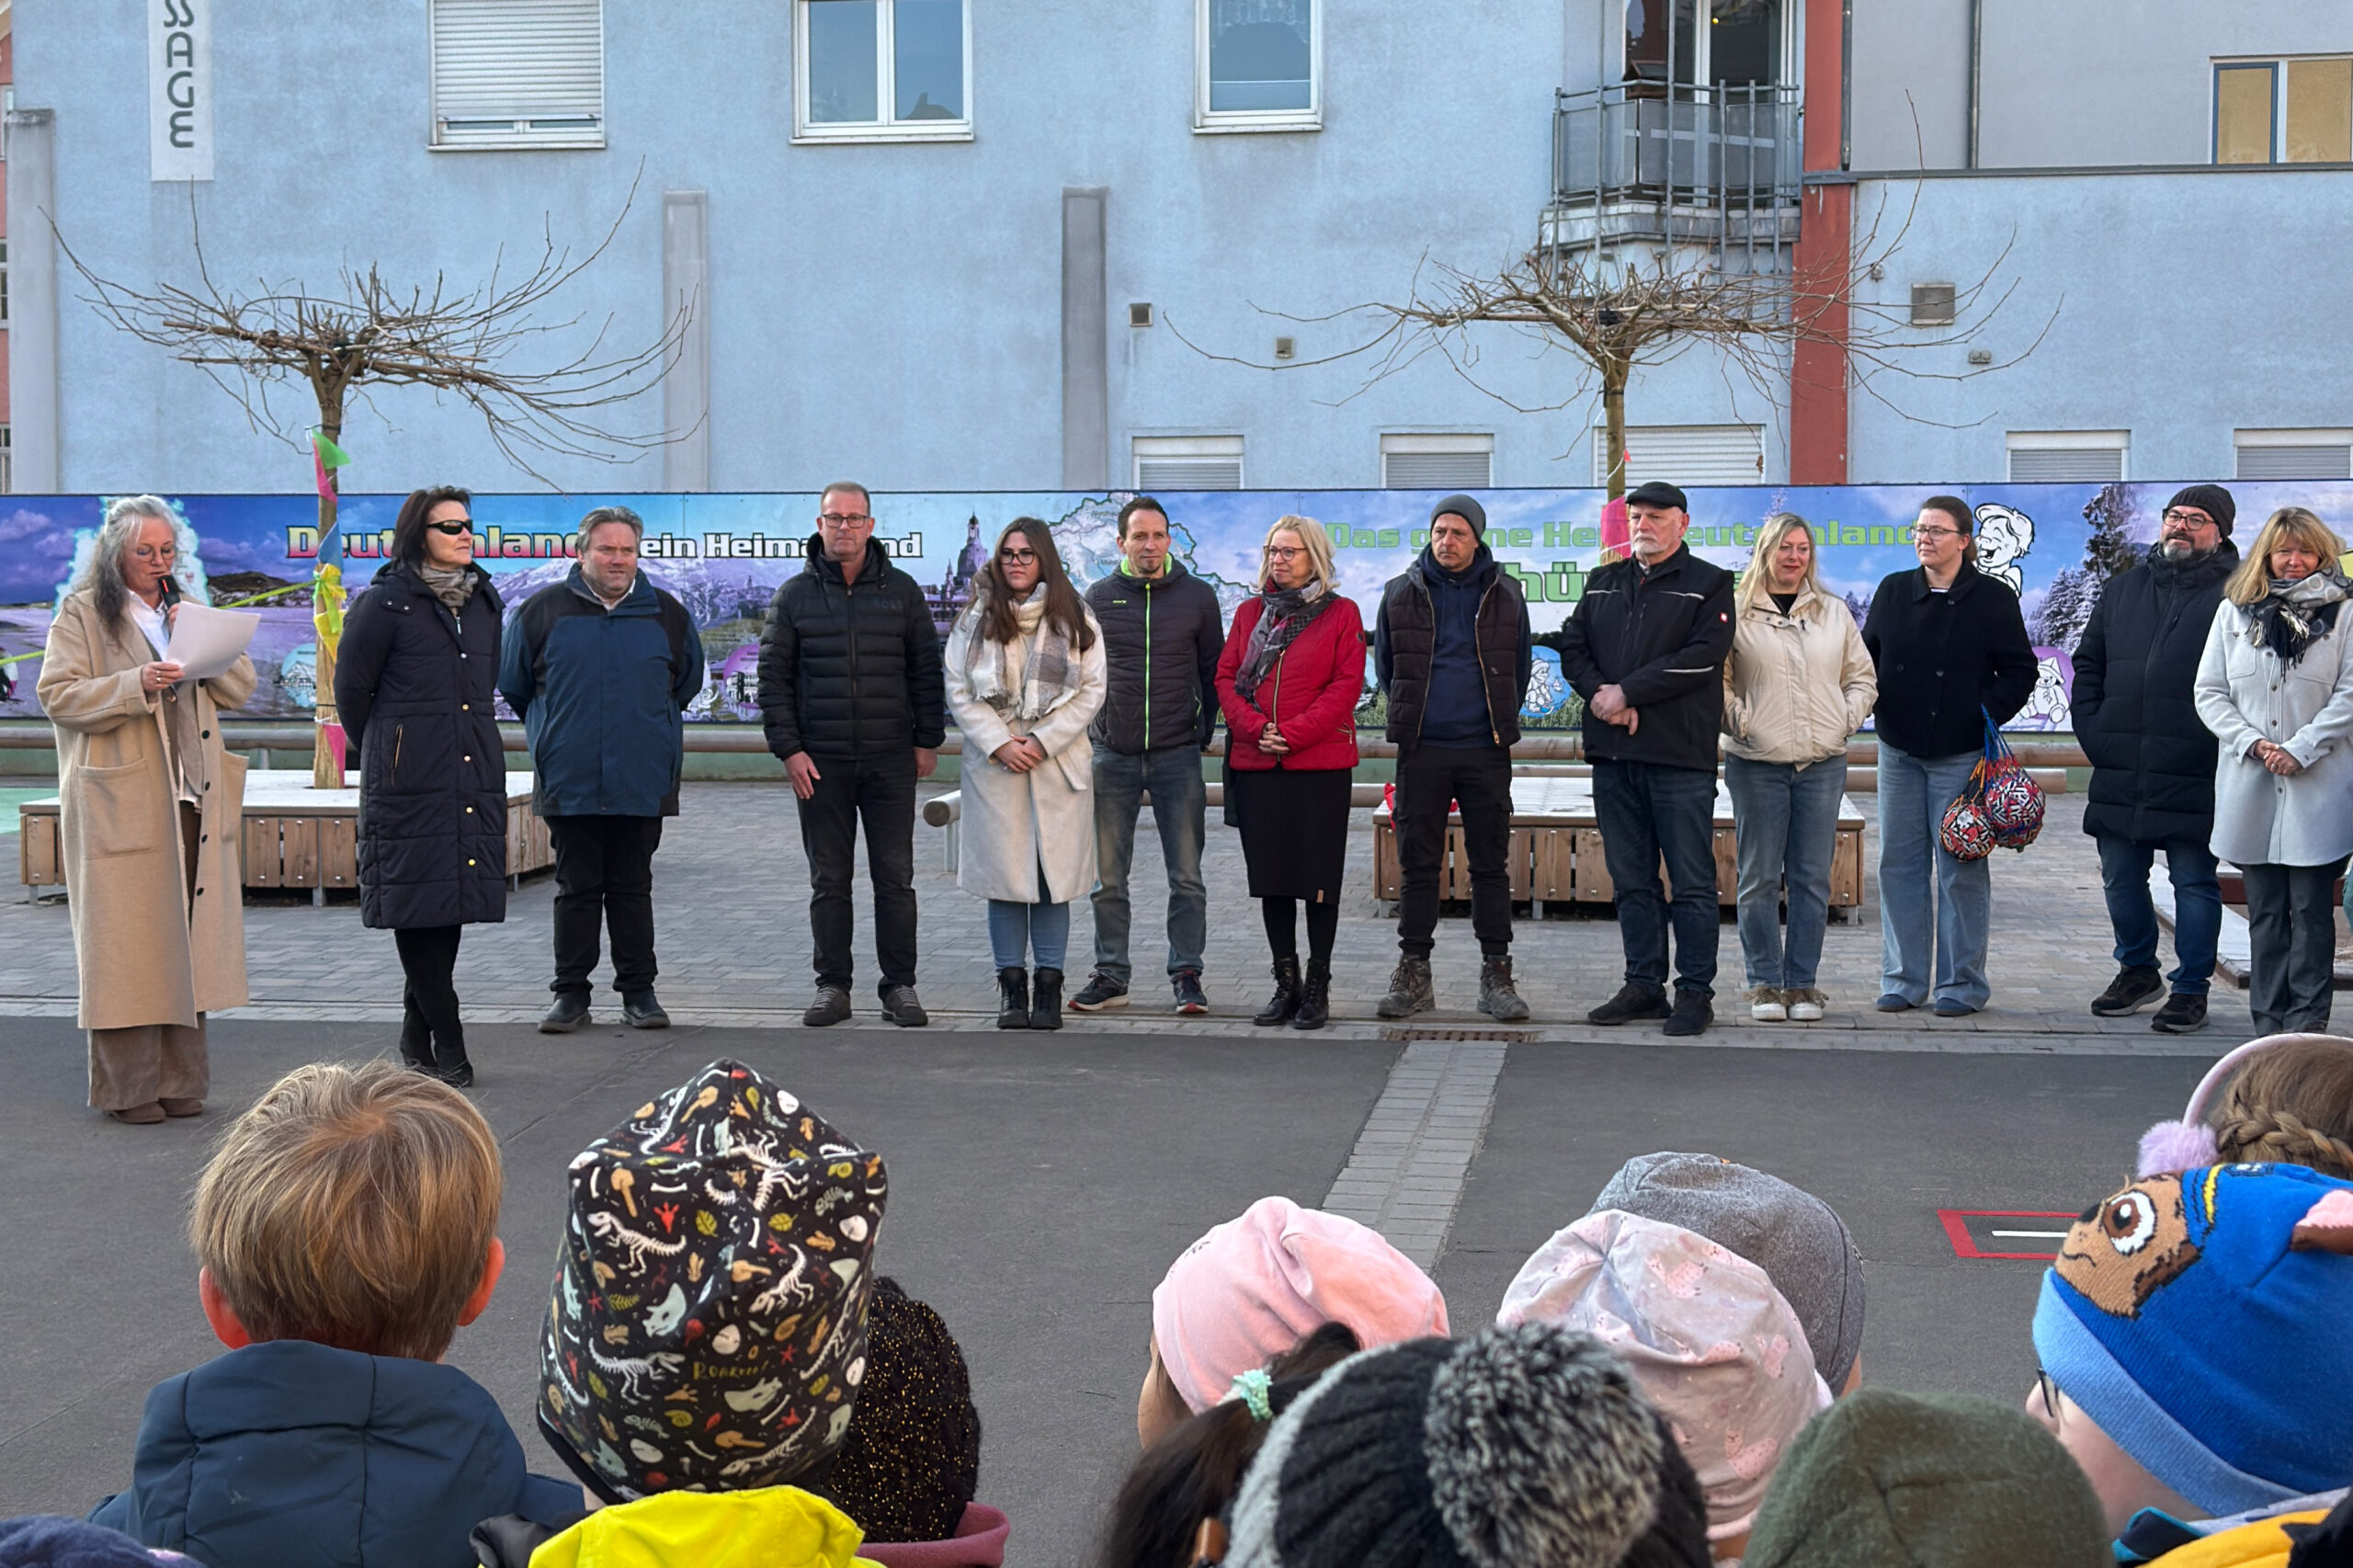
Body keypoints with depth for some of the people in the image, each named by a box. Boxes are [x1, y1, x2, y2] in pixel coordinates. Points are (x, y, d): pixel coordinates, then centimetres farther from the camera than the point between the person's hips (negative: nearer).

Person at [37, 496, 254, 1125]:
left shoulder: (188, 610, 18)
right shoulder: (80, 613, 3)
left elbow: (241, 688, 12)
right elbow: (58, 695, -7)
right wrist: (136, 685, -19)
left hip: (192, 801, 5)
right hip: (119, 804, -5)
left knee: (186, 936, 5)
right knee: (125, 940, -5)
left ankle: (180, 1080, 12)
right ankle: (126, 1087, 2)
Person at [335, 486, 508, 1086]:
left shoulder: (484, 602, 13)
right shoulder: (385, 603, -5)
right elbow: (351, 687, 1)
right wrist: (382, 754, 10)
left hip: (474, 776, 6)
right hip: (409, 783, -6)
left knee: (454, 900, 7)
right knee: (417, 903, -5)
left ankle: (418, 1038, 16)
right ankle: (447, 1043, 0)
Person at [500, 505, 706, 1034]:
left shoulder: (667, 614, 6)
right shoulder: (543, 611, 2)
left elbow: (687, 681, 21)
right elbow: (513, 685, 13)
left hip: (643, 785, 1)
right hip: (568, 783, -1)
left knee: (632, 888, 7)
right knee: (576, 888, 5)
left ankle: (639, 992, 13)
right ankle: (571, 994, 11)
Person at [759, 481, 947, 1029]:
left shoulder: (901, 590, 6)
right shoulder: (794, 595, 5)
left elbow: (926, 670, 9)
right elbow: (773, 676, 5)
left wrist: (928, 740, 3)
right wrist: (788, 748, -4)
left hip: (891, 759, 0)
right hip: (820, 762, 0)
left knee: (895, 877, 2)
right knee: (829, 880, 5)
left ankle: (900, 986, 9)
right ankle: (832, 987, 12)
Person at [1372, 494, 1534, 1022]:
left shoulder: (1504, 594, 5)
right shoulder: (1402, 593, 5)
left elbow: (1520, 665, 14)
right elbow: (1385, 664, 15)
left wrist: (1501, 719, 10)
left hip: (1486, 750, 0)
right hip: (1421, 750, 0)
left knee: (1491, 865, 2)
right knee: (1417, 865, 3)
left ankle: (1496, 974, 7)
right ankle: (1413, 974, 9)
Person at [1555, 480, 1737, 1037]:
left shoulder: (1709, 584, 2)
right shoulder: (1603, 583, 18)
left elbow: (1702, 657, -11)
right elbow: (1572, 648, 11)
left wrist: (1627, 691, -13)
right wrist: (1601, 695, -8)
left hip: (1681, 757, -5)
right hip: (1613, 752, 5)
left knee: (1692, 882, -2)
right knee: (1632, 880, 10)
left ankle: (1695, 991, 4)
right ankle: (1643, 984, 17)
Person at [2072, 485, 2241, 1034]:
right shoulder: (2123, 590, 14)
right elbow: (2088, 664, 19)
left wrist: (2224, 740, -11)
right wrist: (2091, 729, 8)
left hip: (2195, 777, -5)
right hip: (2119, 771, 5)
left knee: (2194, 882, 3)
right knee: (2120, 879, 14)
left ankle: (2191, 990, 11)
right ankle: (2137, 970, 31)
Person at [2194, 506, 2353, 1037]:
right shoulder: (2234, 612, 10)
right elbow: (2210, 692, 8)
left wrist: (2299, 750, -12)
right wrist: (2252, 742, -6)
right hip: (2250, 786, 3)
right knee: (2264, 909, 7)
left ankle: (2308, 1017, 4)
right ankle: (2269, 1019, 12)